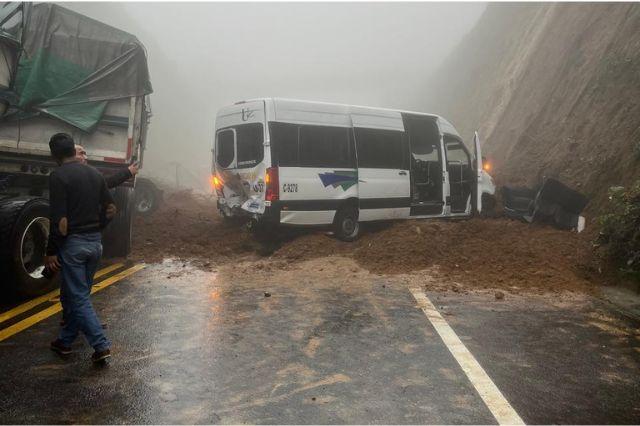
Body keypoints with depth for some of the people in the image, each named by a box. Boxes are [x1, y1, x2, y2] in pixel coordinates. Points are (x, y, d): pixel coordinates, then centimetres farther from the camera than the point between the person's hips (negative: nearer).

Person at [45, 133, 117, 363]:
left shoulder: (58, 176, -13)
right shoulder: (95, 174, 7)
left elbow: (59, 220, -18)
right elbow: (110, 208, 11)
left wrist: (51, 251, -10)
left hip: (72, 243, -7)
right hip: (95, 242, 7)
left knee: (78, 298, -1)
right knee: (76, 294, 19)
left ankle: (101, 345, -6)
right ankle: (65, 341, 31)